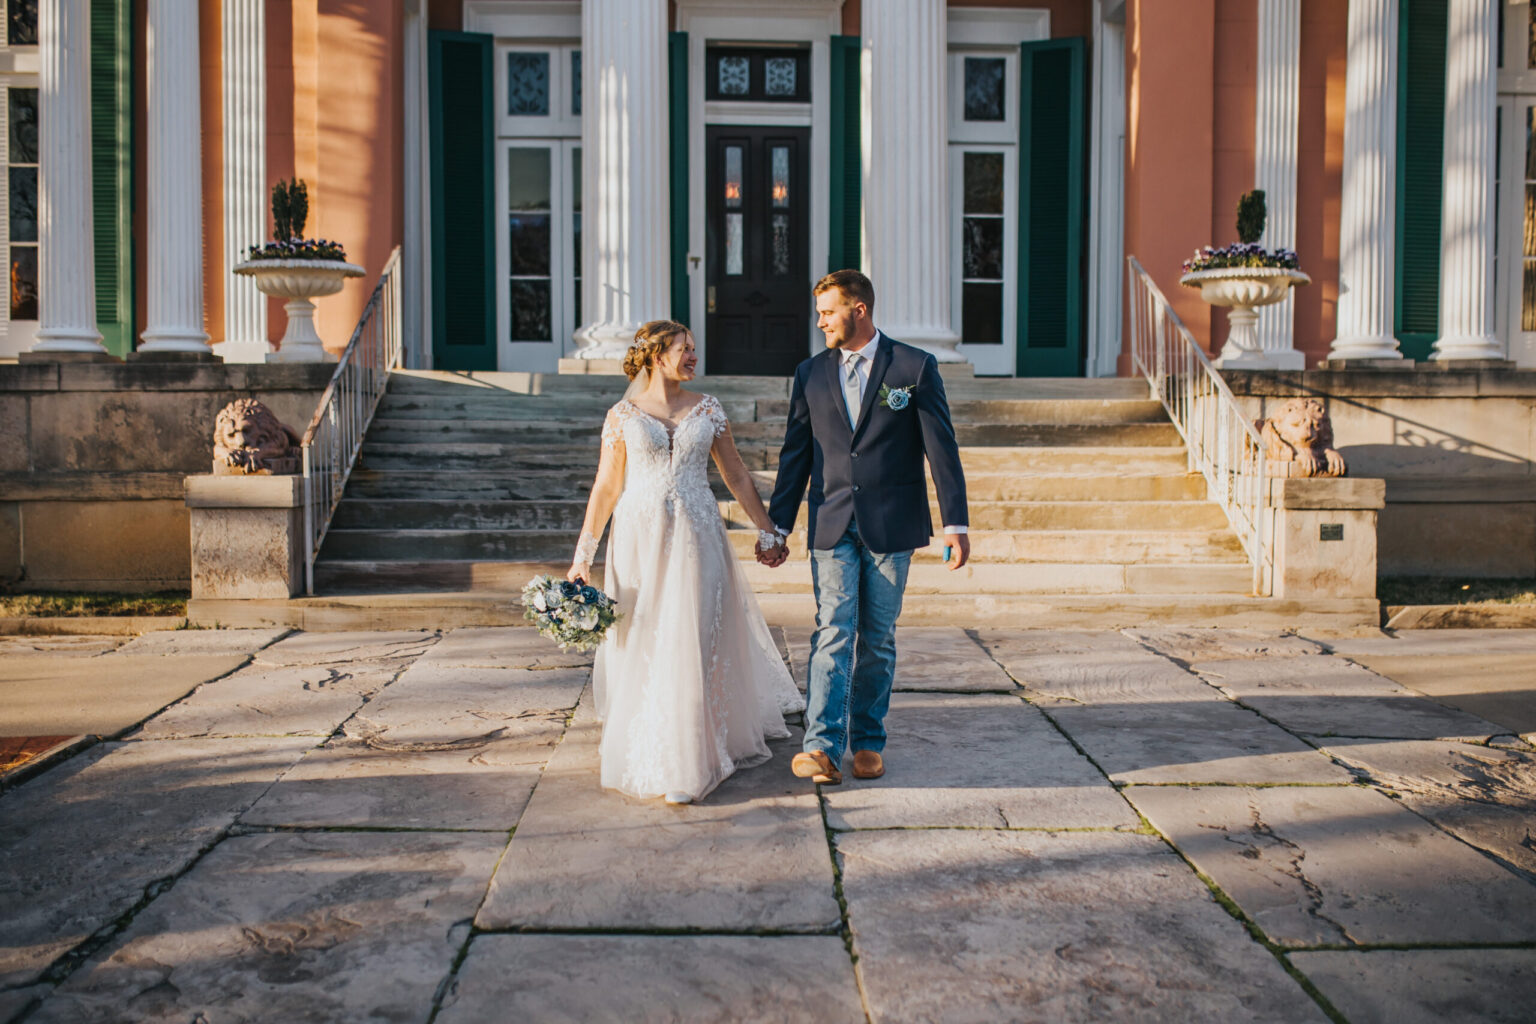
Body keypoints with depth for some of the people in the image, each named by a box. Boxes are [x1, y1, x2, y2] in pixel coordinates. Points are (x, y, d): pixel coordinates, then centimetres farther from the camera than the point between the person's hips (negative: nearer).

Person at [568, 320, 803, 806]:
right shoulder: (621, 416, 1)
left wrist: (768, 528, 11)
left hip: (697, 539, 1)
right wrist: (581, 557, -1)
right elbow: (605, 489, 1)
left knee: (697, 643, 1)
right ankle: (646, 753, 25)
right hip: (639, 540, -1)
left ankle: (690, 759, 14)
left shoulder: (708, 410, 6)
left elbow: (737, 476, 11)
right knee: (641, 646, 6)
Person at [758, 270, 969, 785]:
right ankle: (822, 747, -11)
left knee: (878, 638, 7)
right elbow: (795, 455, 12)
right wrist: (778, 527, 10)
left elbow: (941, 448, -1)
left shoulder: (915, 367, -1)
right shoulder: (810, 374, 8)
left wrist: (956, 523, -6)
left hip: (891, 528, -1)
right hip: (832, 527, 1)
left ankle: (867, 741, 19)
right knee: (834, 632, -8)